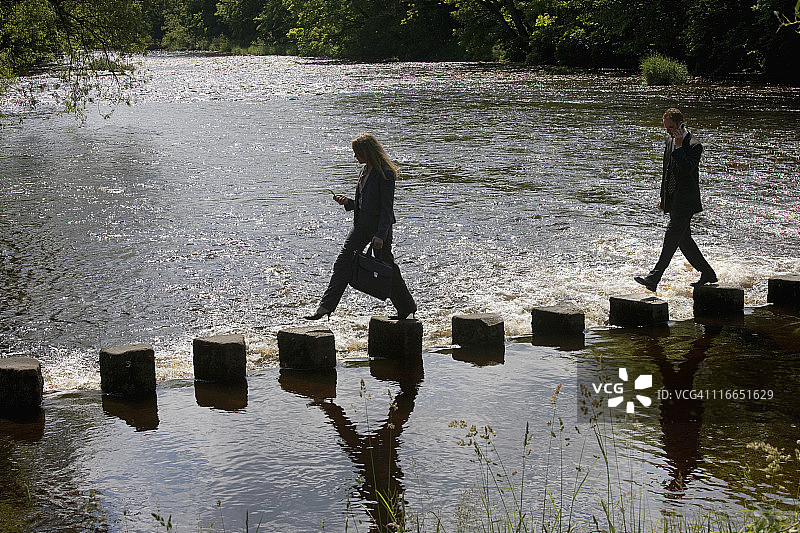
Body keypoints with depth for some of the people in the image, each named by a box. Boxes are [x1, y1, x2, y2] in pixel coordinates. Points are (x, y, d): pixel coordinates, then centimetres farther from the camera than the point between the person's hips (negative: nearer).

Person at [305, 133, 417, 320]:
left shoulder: (385, 174, -15)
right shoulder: (364, 171, 11)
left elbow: (387, 207, -18)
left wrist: (380, 235, -22)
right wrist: (347, 202, 1)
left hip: (379, 227, -8)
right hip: (362, 225, 8)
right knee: (343, 263, 1)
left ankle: (407, 307, 23)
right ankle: (325, 307, 1)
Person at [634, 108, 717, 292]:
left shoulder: (694, 145, -13)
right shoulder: (670, 141, 13)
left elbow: (687, 168, -29)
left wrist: (679, 146, -23)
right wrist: (663, 197, 21)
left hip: (685, 201, -9)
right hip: (673, 200, 9)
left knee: (671, 237, -13)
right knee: (684, 240, 13)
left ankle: (653, 279, -19)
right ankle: (708, 274, 25)